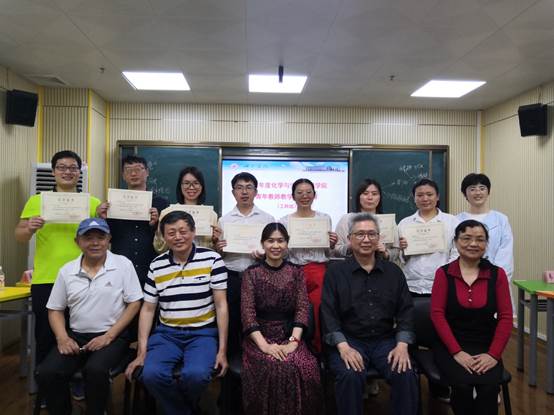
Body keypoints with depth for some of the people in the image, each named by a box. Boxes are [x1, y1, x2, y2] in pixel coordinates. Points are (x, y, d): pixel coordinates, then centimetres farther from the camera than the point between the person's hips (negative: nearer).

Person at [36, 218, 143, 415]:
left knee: (95, 370, -30)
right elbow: (55, 309, 12)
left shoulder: (123, 264, -5)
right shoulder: (67, 271, 6)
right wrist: (62, 338, -6)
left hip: (112, 336, -4)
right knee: (46, 373, -17)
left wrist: (108, 336, -12)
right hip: (76, 335, 4)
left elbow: (134, 304, -6)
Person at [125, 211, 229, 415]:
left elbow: (221, 305, -5)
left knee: (195, 375, -29)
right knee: (151, 374, -25)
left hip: (203, 333, -2)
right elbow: (148, 309, 9)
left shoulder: (212, 259, -6)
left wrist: (222, 350, -9)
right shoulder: (156, 265, 5)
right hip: (167, 333, 3)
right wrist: (142, 352, 2)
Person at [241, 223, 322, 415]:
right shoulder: (251, 273, 3)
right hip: (259, 337, -1)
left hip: (289, 335, 1)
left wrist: (293, 342, -15)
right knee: (271, 368, -30)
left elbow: (302, 309, 0)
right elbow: (247, 313, -5)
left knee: (305, 368, -26)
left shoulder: (296, 272, 8)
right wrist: (264, 345, -18)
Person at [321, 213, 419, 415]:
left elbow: (406, 310, 7)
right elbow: (328, 313, -5)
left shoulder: (393, 271, 10)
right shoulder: (335, 271, 1)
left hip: (386, 341, 3)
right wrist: (343, 347, -18)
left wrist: (402, 345, -8)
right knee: (350, 376, -30)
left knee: (406, 374, -23)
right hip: (349, 340, -2)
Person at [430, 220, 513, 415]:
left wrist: (493, 354, -10)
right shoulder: (443, 273, -1)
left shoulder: (497, 274, 4)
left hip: (486, 348, 1)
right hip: (450, 347, -1)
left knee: (489, 386, -26)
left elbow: (505, 317, 0)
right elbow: (437, 314, -7)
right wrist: (457, 352, -15)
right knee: (463, 385, -25)